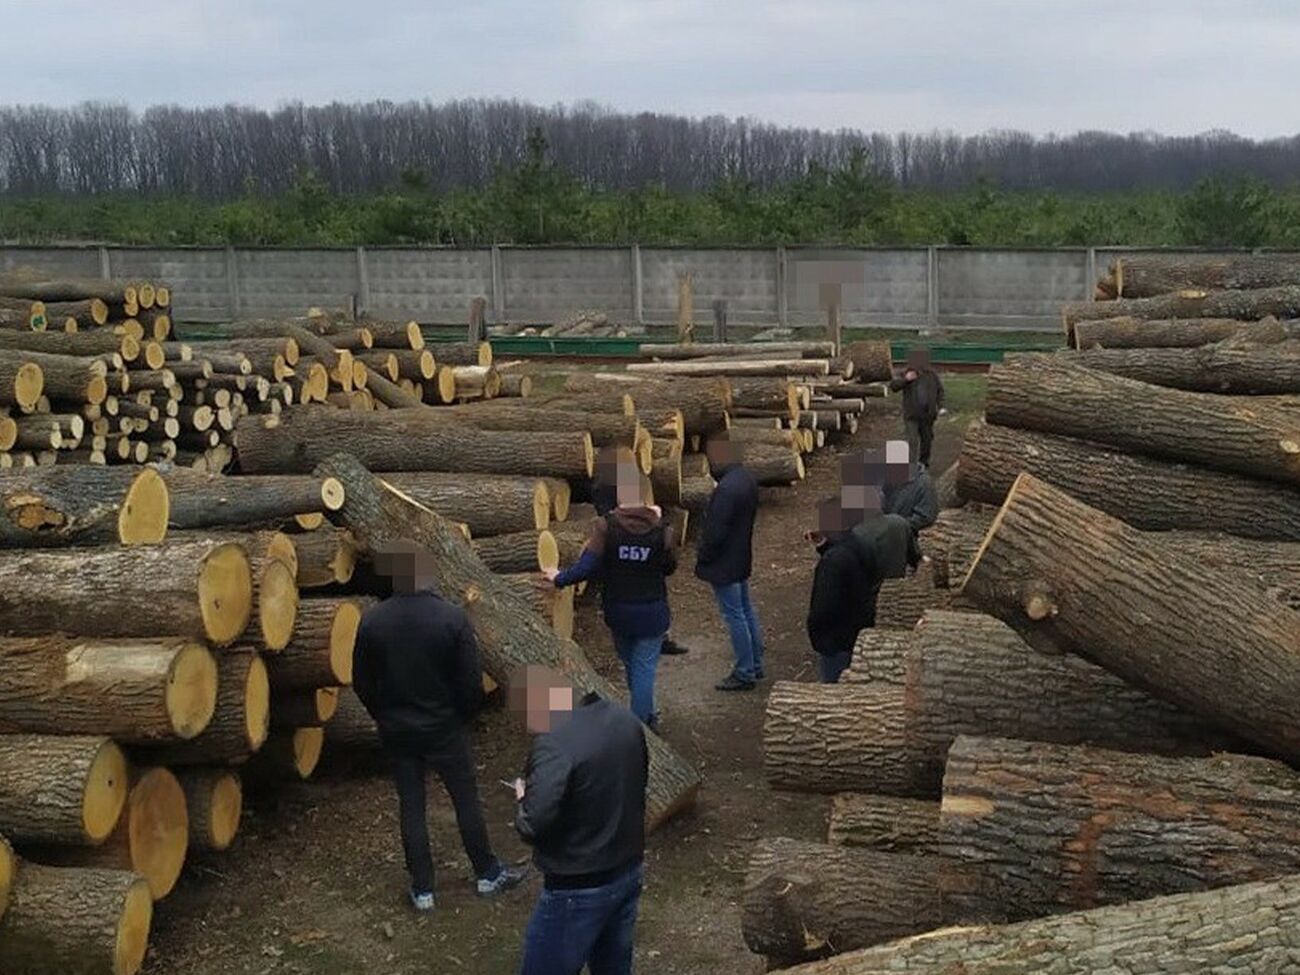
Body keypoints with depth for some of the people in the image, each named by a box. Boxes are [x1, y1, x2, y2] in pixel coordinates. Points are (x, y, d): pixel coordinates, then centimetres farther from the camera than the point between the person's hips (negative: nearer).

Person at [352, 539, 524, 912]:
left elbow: (362, 683, -2)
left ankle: (422, 889, 23)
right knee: (466, 800, 15)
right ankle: (488, 873, 31)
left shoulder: (372, 621, -13)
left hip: (397, 731, 2)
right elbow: (472, 681, -14)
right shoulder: (452, 618, -19)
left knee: (411, 807, 14)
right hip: (444, 727, -2)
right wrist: (463, 715, 6)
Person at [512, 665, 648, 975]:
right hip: (628, 870, 8)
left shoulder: (555, 743, -25)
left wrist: (523, 798, -8)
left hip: (579, 888, -8)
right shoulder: (625, 719, 0)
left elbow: (533, 826, -28)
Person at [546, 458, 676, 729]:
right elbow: (670, 567, 0)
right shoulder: (660, 528, -14)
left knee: (630, 666, 23)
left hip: (618, 612, 1)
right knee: (644, 668, 7)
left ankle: (645, 716, 40)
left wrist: (559, 578, -5)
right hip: (652, 612, -1)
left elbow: (587, 567, -22)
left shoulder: (606, 526, -18)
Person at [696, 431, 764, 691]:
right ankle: (755, 665, 30)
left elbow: (715, 532, -24)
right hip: (742, 559, 10)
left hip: (723, 564, -10)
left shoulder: (726, 489, -27)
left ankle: (744, 673, 9)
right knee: (746, 610, 19)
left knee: (734, 616, 0)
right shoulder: (748, 479, 3)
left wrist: (702, 559, -10)